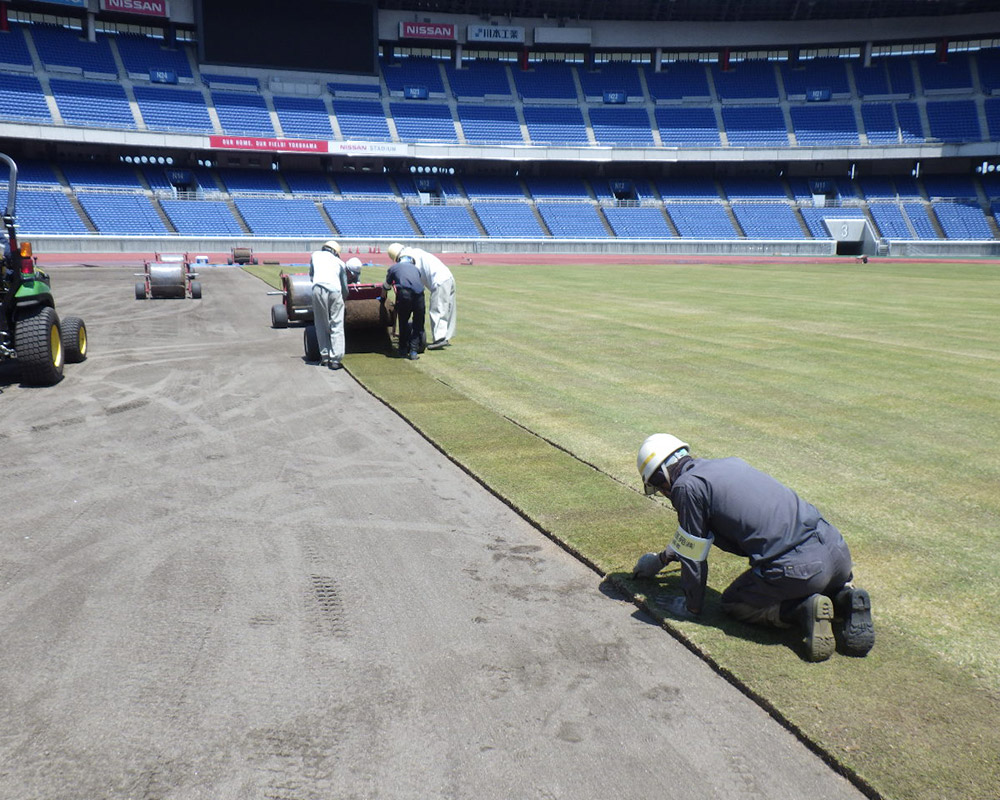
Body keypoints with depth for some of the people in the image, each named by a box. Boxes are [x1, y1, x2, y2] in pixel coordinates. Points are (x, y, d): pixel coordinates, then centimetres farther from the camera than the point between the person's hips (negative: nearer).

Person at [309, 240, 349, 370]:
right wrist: (343, 298, 43)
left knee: (322, 325, 11)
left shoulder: (315, 255, 27)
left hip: (318, 288, 0)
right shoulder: (339, 262, 25)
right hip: (335, 291, 0)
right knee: (337, 326, 2)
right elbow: (345, 287, 26)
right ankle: (335, 359, -3)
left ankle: (325, 357, 13)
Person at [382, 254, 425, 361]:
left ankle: (403, 351, 22)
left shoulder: (393, 268, 24)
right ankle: (414, 351, 6)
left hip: (404, 294, -1)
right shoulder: (415, 268, 30)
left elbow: (386, 287, 37)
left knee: (403, 323, 17)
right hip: (419, 295, 1)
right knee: (418, 325, 14)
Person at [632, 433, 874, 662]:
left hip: (797, 567, -7)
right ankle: (845, 598, 7)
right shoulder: (727, 464, 23)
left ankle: (805, 610, -4)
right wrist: (662, 558, 48)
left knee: (733, 604, 19)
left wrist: (691, 606, 19)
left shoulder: (687, 486, -4)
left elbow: (693, 555, 2)